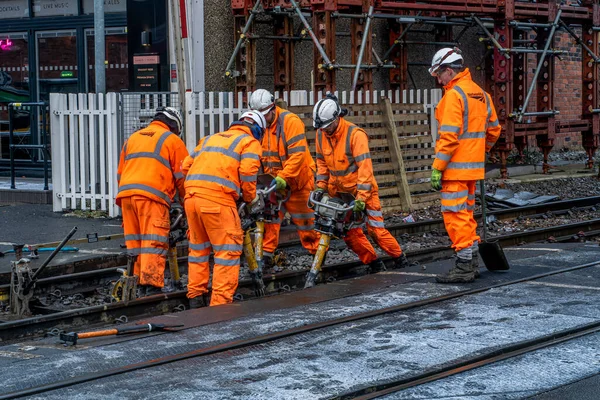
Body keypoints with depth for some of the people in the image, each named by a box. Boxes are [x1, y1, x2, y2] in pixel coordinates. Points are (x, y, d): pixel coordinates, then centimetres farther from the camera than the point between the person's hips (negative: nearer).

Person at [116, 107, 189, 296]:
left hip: (126, 194, 6)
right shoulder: (172, 140, 8)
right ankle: (152, 287, -17)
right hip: (152, 196, -6)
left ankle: (138, 286, 14)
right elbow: (182, 176, 5)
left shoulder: (133, 138, 27)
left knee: (135, 244, 11)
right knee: (154, 243, -9)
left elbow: (120, 174, 27)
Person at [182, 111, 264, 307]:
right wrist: (250, 197, 9)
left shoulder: (211, 138, 29)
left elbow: (186, 166, 23)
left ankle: (196, 297, 26)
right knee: (228, 250, -1)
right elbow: (248, 172, -6)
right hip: (218, 199, -7)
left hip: (191, 196, 7)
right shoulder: (250, 142, 10)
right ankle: (221, 302, -6)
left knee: (198, 247, 20)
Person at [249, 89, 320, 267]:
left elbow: (298, 153, -25)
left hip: (296, 180, -5)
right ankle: (266, 254, -2)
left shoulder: (290, 121, -18)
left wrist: (284, 177, -31)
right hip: (272, 182, 5)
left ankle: (317, 251, 23)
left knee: (304, 219, 7)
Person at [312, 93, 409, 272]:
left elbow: (365, 167, -24)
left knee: (375, 228, -6)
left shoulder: (355, 134, -21)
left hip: (363, 189, -6)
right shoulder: (321, 134, -2)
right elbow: (321, 162, 11)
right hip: (339, 192, 6)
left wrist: (361, 197, -28)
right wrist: (321, 186, 2)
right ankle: (375, 264, 15)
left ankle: (400, 259, 11)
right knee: (349, 232, 3)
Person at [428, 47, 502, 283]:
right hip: (473, 167, 9)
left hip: (455, 168, -9)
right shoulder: (481, 94, 12)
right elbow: (494, 129, 17)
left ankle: (464, 268, -4)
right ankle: (472, 264, 22)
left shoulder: (454, 95, -15)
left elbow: (449, 136, -20)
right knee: (466, 214, 17)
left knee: (455, 216, -5)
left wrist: (437, 168, -18)